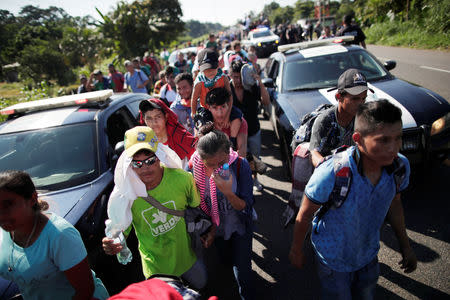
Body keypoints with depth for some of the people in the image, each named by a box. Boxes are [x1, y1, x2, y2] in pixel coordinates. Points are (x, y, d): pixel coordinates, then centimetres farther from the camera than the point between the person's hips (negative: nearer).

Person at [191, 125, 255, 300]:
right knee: (225, 259, 28)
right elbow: (198, 205, -8)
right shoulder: (194, 169, -24)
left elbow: (245, 206, -25)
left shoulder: (240, 165, -30)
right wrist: (212, 229, -4)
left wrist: (228, 192, -43)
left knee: (242, 268, 5)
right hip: (216, 225, 3)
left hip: (239, 224, -3)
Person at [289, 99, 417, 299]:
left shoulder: (400, 166, -19)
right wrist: (296, 251, -6)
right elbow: (304, 215, -20)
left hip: (368, 255, 5)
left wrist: (405, 247, 12)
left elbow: (394, 204, 2)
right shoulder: (330, 174, -36)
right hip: (333, 259, -5)